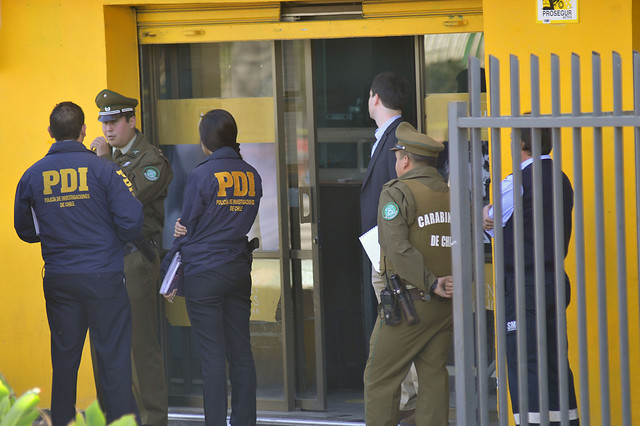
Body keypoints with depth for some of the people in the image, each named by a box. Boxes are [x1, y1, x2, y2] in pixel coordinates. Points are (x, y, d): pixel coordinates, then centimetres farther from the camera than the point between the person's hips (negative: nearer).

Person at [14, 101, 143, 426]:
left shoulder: (32, 176, 2)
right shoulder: (104, 170, -8)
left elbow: (25, 230, 11)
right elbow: (131, 223, -12)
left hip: (58, 279, 3)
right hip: (103, 277, -3)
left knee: (64, 359, 11)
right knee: (114, 357, 0)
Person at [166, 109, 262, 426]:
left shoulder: (203, 175, -11)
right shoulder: (251, 176, 7)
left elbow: (187, 228, -6)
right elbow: (242, 221, 11)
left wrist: (168, 271, 6)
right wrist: (185, 229, -1)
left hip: (204, 273, -6)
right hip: (239, 269, 6)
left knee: (213, 358, -4)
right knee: (241, 354, 8)